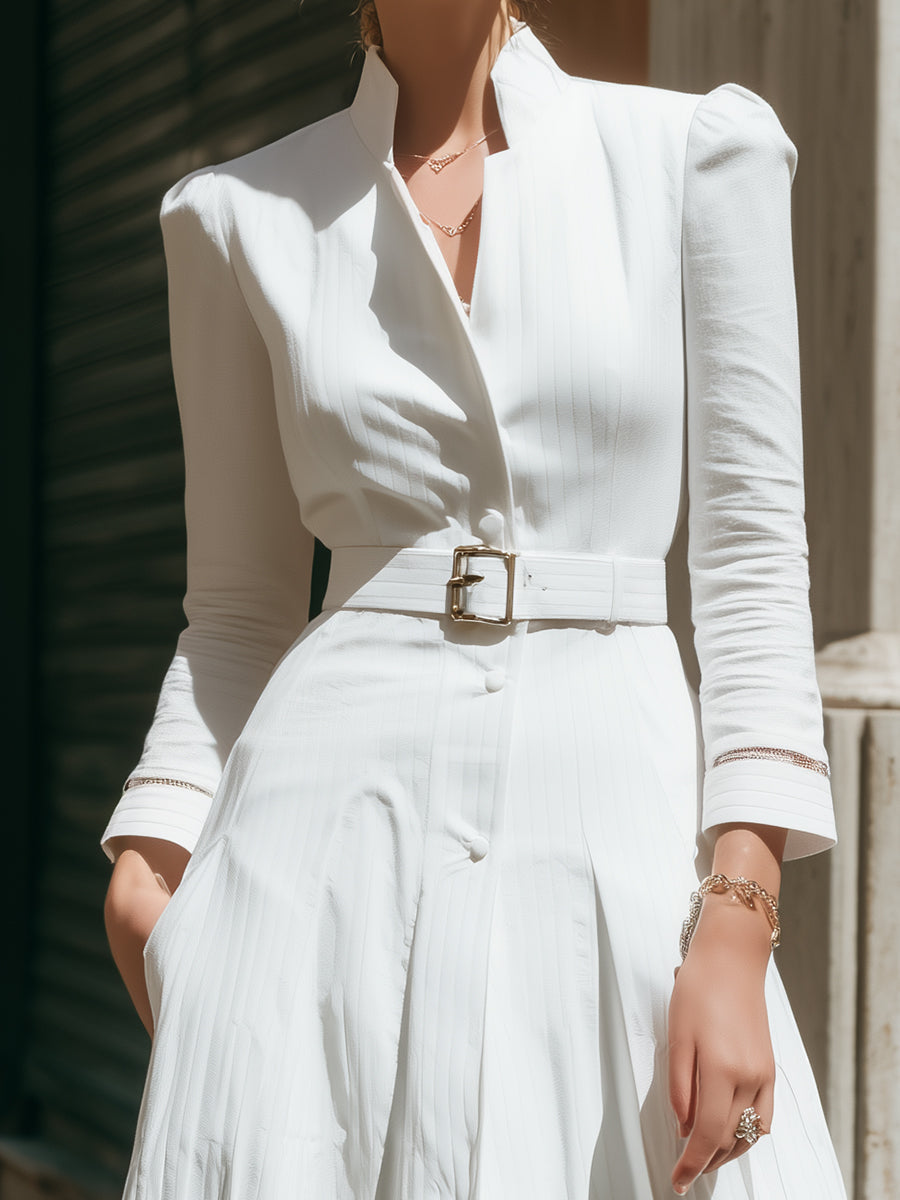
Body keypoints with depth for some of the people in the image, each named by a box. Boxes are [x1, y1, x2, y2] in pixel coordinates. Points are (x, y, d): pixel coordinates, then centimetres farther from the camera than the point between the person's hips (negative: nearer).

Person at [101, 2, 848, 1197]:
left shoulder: (697, 151, 3)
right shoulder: (240, 214, 8)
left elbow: (754, 559, -1)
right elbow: (238, 606, 12)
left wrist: (737, 926, -10)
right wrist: (147, 865, -3)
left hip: (620, 827, 0)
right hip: (336, 838, 1)